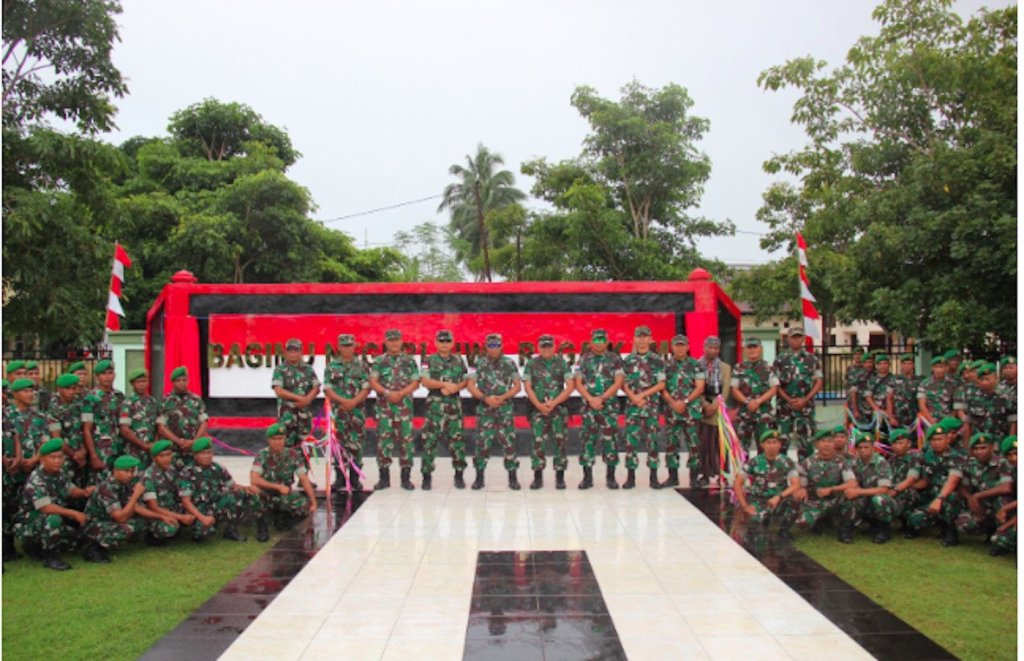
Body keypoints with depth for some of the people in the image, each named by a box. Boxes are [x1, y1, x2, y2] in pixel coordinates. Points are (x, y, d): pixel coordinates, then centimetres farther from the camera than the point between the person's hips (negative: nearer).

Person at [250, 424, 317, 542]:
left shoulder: (291, 455, -7)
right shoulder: (262, 455, -15)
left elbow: (304, 479, -7)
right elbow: (254, 480, -27)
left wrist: (313, 501, -15)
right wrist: (278, 486, -25)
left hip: (285, 495, 3)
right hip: (266, 495, -3)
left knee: (305, 505, -24)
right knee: (257, 491, -36)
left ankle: (281, 515, 9)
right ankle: (261, 523, -10)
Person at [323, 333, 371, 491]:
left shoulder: (362, 365, 6)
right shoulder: (332, 366, 7)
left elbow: (367, 388, -1)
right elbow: (327, 389, 0)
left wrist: (353, 402, -14)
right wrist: (343, 400, -14)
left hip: (357, 410, 0)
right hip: (338, 410, 0)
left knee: (356, 444, 0)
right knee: (339, 443, 2)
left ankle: (355, 477, 8)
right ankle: (339, 476, 10)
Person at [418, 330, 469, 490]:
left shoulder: (458, 360, 13)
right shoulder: (430, 361, 4)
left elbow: (466, 380, 11)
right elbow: (424, 381, -6)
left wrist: (455, 387, -9)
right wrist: (445, 384, -15)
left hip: (454, 403, 3)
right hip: (435, 403, -2)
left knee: (456, 439, 3)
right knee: (430, 439, -4)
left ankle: (459, 475, 12)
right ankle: (426, 475, 3)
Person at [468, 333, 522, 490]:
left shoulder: (510, 364, 4)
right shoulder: (479, 364, 3)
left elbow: (517, 386, 4)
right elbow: (470, 385, 0)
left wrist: (503, 397, -11)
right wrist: (485, 398, -14)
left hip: (505, 409, 0)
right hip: (485, 409, 0)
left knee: (509, 442, -2)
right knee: (482, 443, 0)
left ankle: (512, 477, 7)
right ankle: (479, 477, 12)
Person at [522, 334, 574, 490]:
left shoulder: (561, 363, 5)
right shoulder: (531, 364, 6)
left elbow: (570, 386, -1)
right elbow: (528, 387, 2)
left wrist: (553, 402, -10)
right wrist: (539, 405, -11)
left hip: (559, 409, 0)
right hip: (538, 408, 0)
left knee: (560, 441, 0)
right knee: (538, 442, -2)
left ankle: (560, 477, 8)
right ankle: (537, 477, 7)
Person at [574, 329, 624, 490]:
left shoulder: (615, 359, 3)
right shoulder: (584, 360, 7)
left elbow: (618, 383, -4)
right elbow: (578, 383, 3)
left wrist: (601, 398, -12)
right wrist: (591, 399, -10)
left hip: (610, 406, -1)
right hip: (589, 406, 1)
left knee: (610, 439, 0)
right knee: (588, 439, 1)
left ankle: (611, 477, 9)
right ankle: (587, 476, 8)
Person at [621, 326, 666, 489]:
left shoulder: (657, 360, 2)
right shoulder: (628, 360, 7)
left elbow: (661, 385, -2)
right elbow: (623, 384, 5)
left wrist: (642, 395, -11)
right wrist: (634, 398, -10)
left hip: (651, 405, -1)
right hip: (632, 404, 1)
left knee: (652, 439, 1)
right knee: (631, 439, -1)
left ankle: (654, 476, 8)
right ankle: (630, 476, 5)